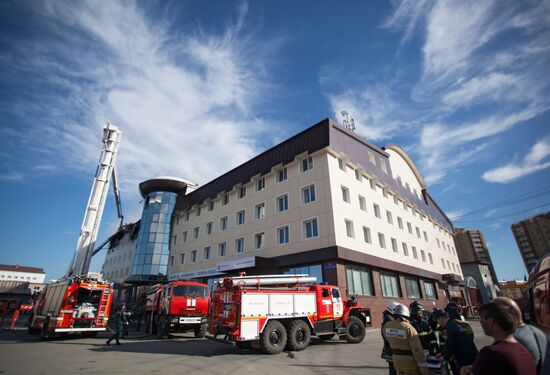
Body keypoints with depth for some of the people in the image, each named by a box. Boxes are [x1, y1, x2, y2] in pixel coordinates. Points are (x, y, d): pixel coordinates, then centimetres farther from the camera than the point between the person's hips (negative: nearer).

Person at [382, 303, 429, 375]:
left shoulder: (387, 326, -4)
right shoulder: (409, 328, -23)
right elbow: (417, 348, -21)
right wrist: (423, 368, -13)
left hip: (396, 359, 6)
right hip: (410, 360, -5)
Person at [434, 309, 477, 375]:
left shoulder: (451, 327, -22)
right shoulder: (453, 323, 6)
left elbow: (450, 344, -17)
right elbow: (450, 343, 13)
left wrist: (445, 357, -1)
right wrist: (442, 353, 14)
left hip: (467, 355, -9)